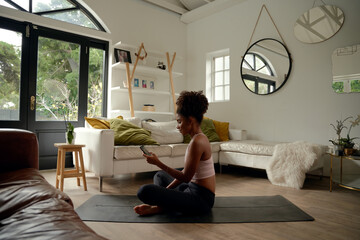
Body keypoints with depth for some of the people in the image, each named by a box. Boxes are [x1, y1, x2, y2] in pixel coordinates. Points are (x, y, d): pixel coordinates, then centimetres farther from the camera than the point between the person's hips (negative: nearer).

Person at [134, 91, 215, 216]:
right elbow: (185, 172, 13)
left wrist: (158, 163, -15)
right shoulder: (199, 137, 9)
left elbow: (185, 177, -20)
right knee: (160, 175, 28)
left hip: (200, 199, -10)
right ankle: (162, 204, 5)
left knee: (144, 191, -26)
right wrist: (165, 190, 10)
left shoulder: (197, 141, -22)